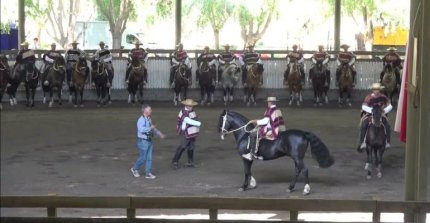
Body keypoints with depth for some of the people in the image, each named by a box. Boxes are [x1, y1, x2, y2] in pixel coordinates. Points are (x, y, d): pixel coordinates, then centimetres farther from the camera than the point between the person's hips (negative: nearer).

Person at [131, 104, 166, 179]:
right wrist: (150, 128, -27)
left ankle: (148, 173, 10)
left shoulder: (149, 119, 9)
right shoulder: (141, 120, -18)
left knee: (149, 158, 5)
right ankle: (135, 169, 22)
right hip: (143, 141, -8)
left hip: (149, 141, 8)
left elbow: (153, 129, 22)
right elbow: (141, 129, -34)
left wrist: (160, 134, 10)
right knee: (143, 158, 0)